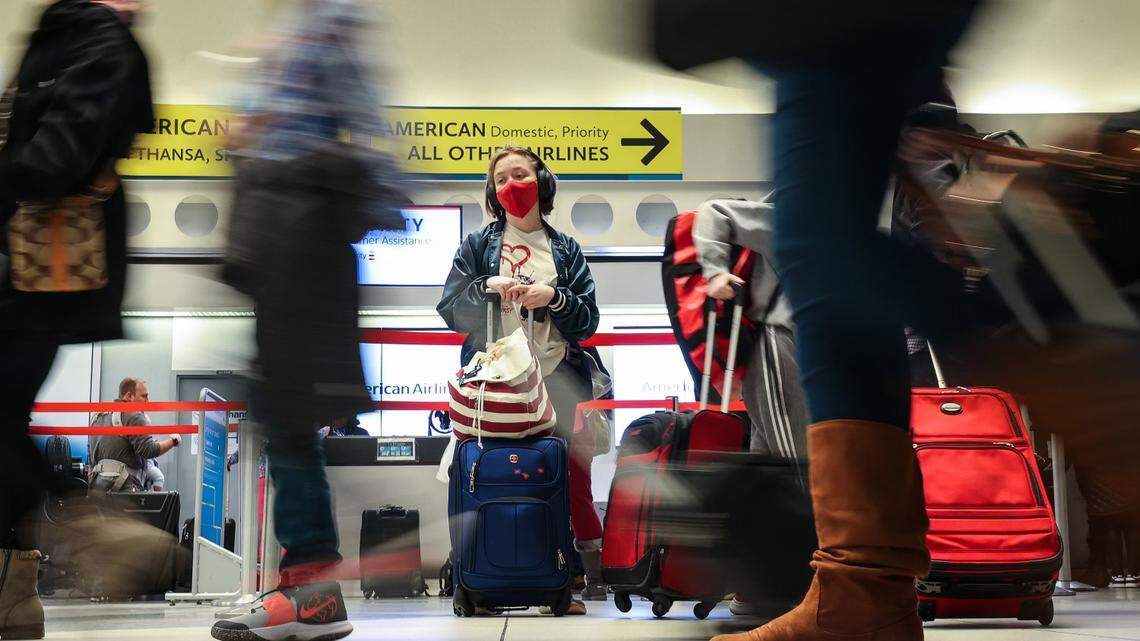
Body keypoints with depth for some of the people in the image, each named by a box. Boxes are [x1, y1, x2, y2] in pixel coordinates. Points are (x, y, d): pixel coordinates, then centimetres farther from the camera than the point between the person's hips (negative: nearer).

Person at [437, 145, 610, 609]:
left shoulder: (566, 249, 14)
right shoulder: (477, 245, 12)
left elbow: (587, 322, 9)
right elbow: (450, 310, 4)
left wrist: (554, 297, -10)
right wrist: (487, 286, -12)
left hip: (559, 379, 1)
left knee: (572, 479, -4)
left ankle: (592, 571, 6)